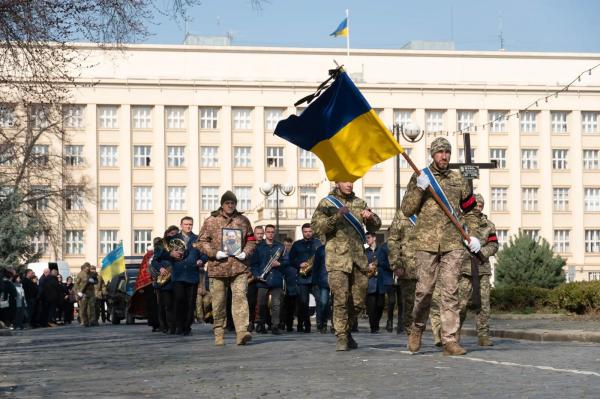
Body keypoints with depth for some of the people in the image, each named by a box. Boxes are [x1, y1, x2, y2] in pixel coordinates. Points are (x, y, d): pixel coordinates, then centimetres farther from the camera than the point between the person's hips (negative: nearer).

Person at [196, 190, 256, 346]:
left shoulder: (243, 220, 12)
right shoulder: (211, 221, 6)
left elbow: (251, 240, 17)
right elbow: (201, 241, 5)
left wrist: (246, 252, -2)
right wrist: (214, 253, -10)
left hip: (239, 268, 0)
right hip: (217, 268, 0)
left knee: (240, 297, -14)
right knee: (218, 302, 5)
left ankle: (241, 332, -21)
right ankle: (219, 333, 17)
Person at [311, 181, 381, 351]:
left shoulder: (360, 203, 16)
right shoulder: (327, 203, 3)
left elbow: (376, 226, 18)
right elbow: (317, 228, -8)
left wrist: (370, 217, -4)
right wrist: (336, 217, -19)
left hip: (358, 258, 4)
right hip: (338, 258, -4)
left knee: (359, 302, 6)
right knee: (341, 299, -10)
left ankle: (344, 325, 29)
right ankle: (341, 337, -2)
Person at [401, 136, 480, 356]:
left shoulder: (458, 179, 12)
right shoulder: (420, 177, 5)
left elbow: (469, 210, 22)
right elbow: (406, 210, 1)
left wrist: (473, 235, 10)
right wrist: (419, 189, -13)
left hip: (453, 243, 2)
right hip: (427, 242, -2)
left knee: (450, 291, -2)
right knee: (424, 289, 1)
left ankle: (450, 340, -2)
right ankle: (417, 328, 25)